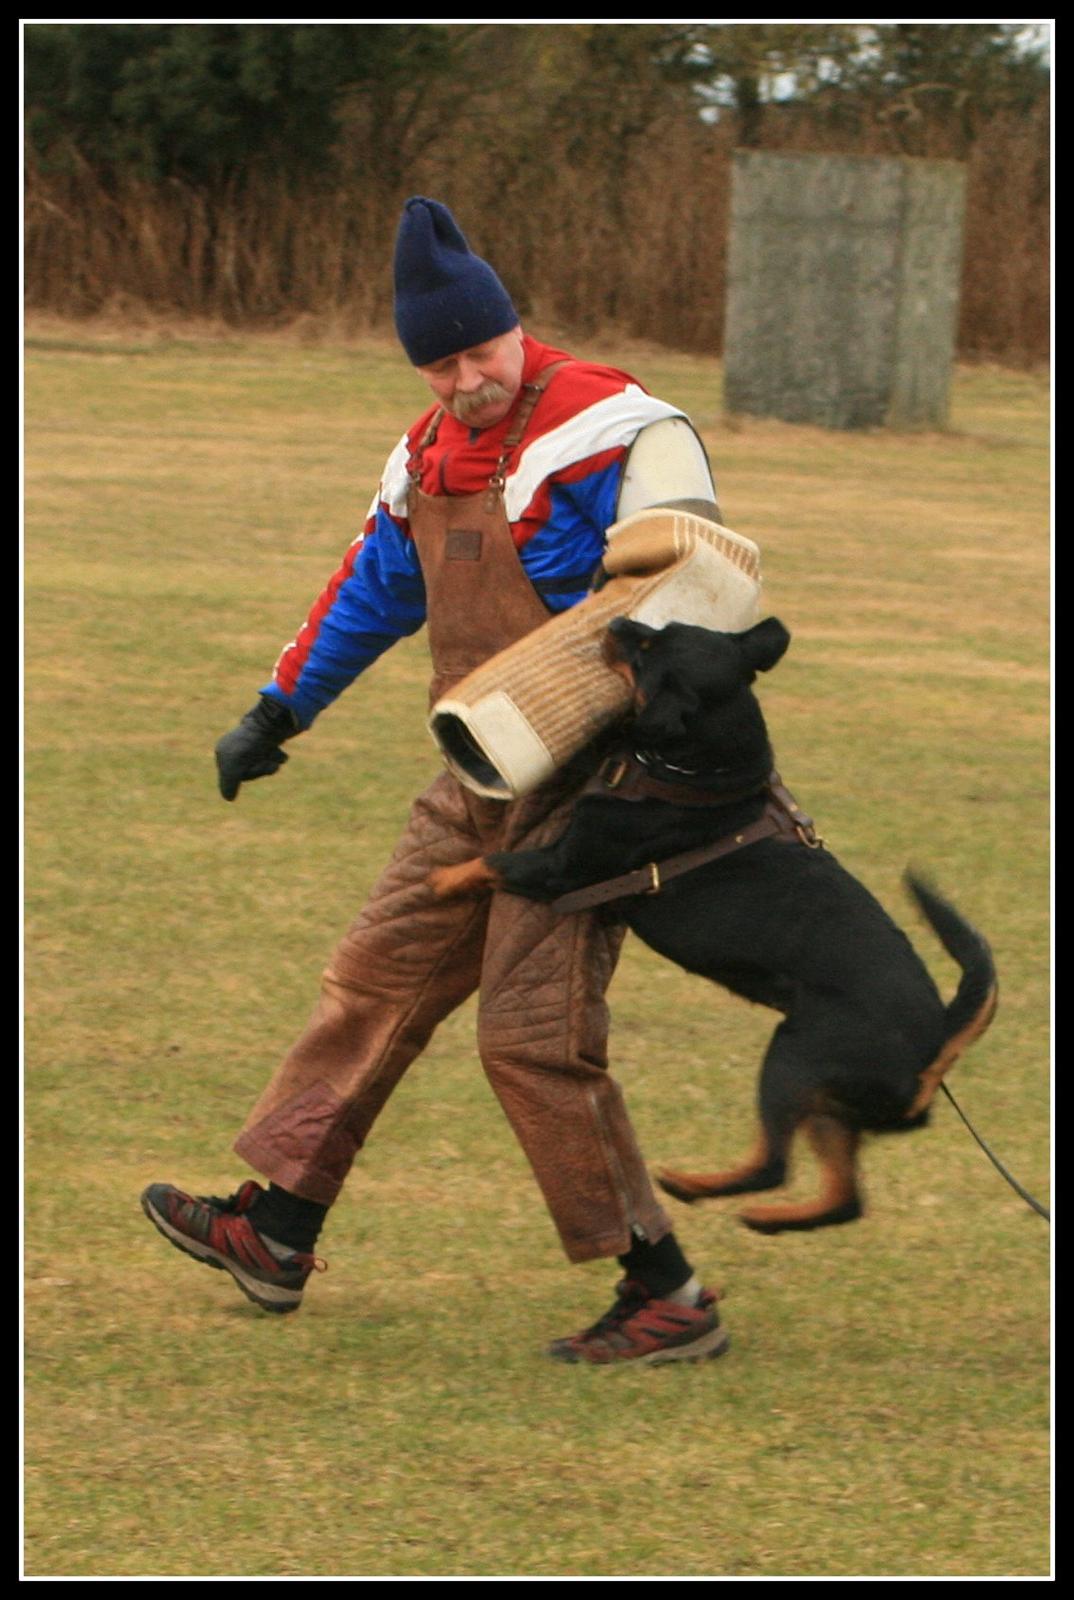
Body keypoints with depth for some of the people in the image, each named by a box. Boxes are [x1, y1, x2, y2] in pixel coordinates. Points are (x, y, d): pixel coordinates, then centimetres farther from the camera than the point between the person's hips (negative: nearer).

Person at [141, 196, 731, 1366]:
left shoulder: (605, 428, -16)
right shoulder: (432, 453, 11)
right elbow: (371, 589, 26)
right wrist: (278, 712, 32)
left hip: (585, 785, -9)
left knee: (533, 1033, -13)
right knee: (382, 979, 14)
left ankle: (667, 1300, -6)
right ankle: (274, 1235, 26)